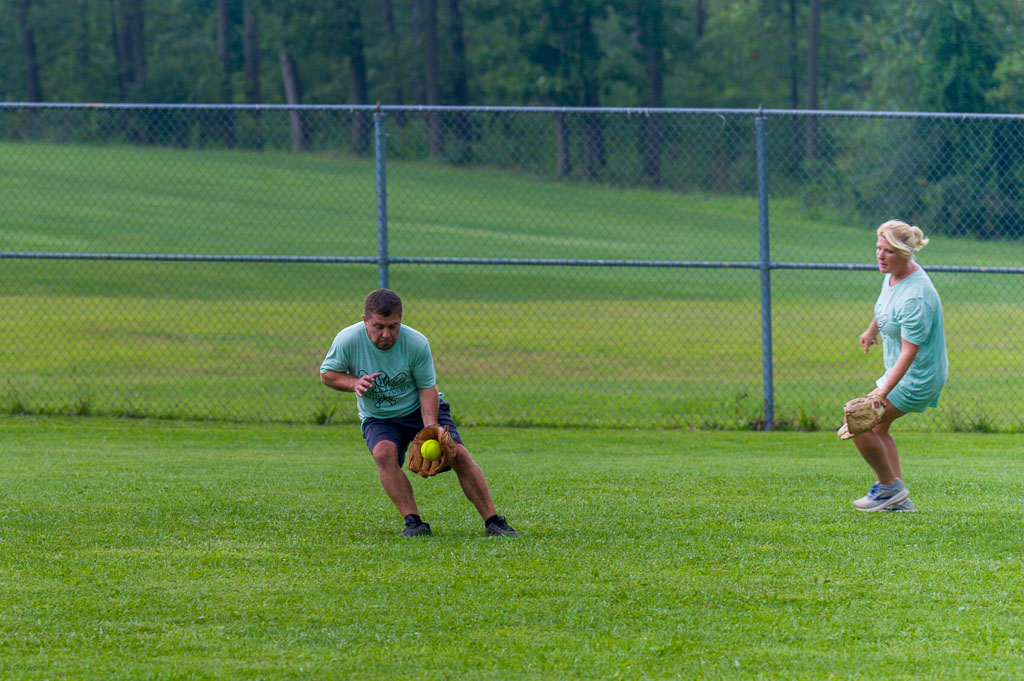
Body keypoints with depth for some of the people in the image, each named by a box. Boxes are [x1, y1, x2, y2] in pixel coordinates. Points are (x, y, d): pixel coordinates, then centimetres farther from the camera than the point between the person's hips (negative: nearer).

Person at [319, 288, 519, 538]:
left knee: (459, 455, -16)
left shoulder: (417, 343, -21)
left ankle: (493, 521, -4)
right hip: (378, 418, 0)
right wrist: (354, 383, -26)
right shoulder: (348, 340, -20)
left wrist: (431, 429, -26)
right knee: (383, 452, -32)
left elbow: (427, 388, -12)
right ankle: (413, 522, -27)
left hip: (421, 409, 0)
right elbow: (327, 374, -4)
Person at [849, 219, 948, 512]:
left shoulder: (916, 297, -32)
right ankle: (899, 498, 22)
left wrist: (883, 391, -38)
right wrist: (872, 329, 37)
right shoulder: (892, 273, -4)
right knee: (878, 427, 17)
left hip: (917, 377, -10)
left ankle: (889, 486, 9)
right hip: (900, 370, 10)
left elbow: (908, 353, -32)